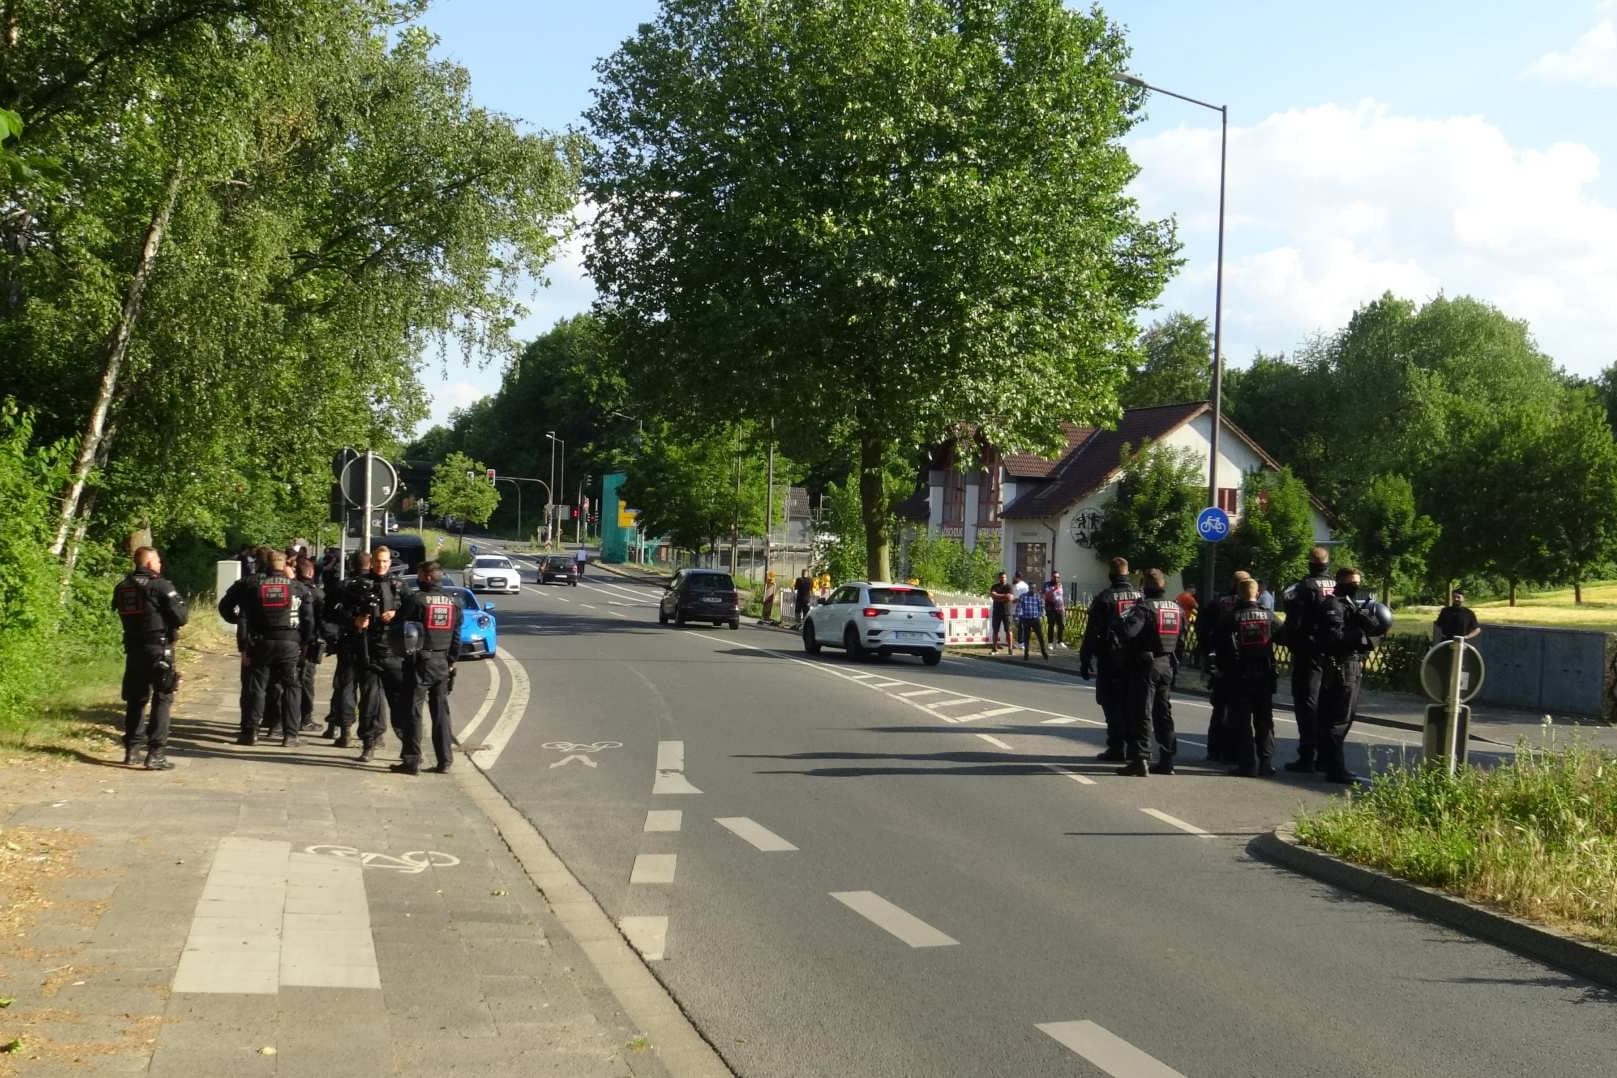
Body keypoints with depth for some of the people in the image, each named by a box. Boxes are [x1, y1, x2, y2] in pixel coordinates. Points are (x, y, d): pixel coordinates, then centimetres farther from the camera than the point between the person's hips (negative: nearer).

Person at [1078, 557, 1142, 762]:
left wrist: (1085, 662, -5)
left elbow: (1091, 634, -9)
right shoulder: (1140, 596, 4)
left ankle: (1115, 749, 0)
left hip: (1110, 660, -4)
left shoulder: (1103, 599, -8)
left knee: (1112, 706, 2)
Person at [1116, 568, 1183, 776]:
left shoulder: (1144, 607, -14)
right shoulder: (1177, 608, 9)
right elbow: (1181, 641, 13)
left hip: (1145, 665, -7)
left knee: (1141, 712, -5)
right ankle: (1167, 761, 16)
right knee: (1163, 712, 14)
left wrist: (1122, 621, -7)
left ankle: (1139, 759, -11)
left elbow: (1129, 631, -28)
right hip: (1167, 666, 7)